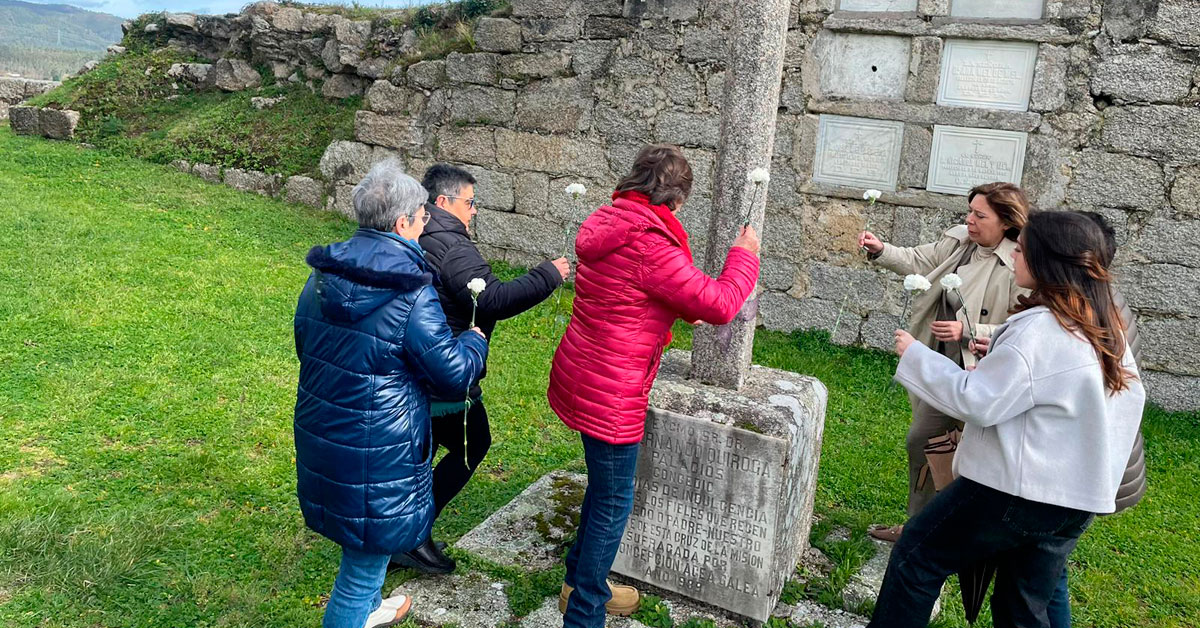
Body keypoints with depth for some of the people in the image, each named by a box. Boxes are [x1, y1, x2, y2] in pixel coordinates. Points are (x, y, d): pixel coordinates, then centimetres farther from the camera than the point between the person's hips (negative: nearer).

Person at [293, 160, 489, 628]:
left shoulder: (321, 277, 0)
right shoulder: (412, 296, -23)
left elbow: (304, 345, 14)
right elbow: (452, 372, -16)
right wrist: (476, 341, 4)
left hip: (319, 435, 9)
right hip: (378, 449, -9)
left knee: (358, 538, 30)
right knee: (368, 551, 10)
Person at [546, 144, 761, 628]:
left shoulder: (608, 225, 6)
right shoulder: (650, 246, -23)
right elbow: (719, 304, -19)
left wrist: (686, 311, 28)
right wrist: (744, 255, -2)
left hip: (580, 374, 10)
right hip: (610, 393, -10)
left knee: (604, 485, 25)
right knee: (614, 501, 5)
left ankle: (581, 583, 42)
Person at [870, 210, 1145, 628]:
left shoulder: (1039, 329, -20)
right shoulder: (1108, 331, 6)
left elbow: (976, 401, -21)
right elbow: (1131, 398, 18)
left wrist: (915, 355, -10)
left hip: (1017, 488, -8)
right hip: (1079, 498, 8)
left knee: (917, 555, 8)